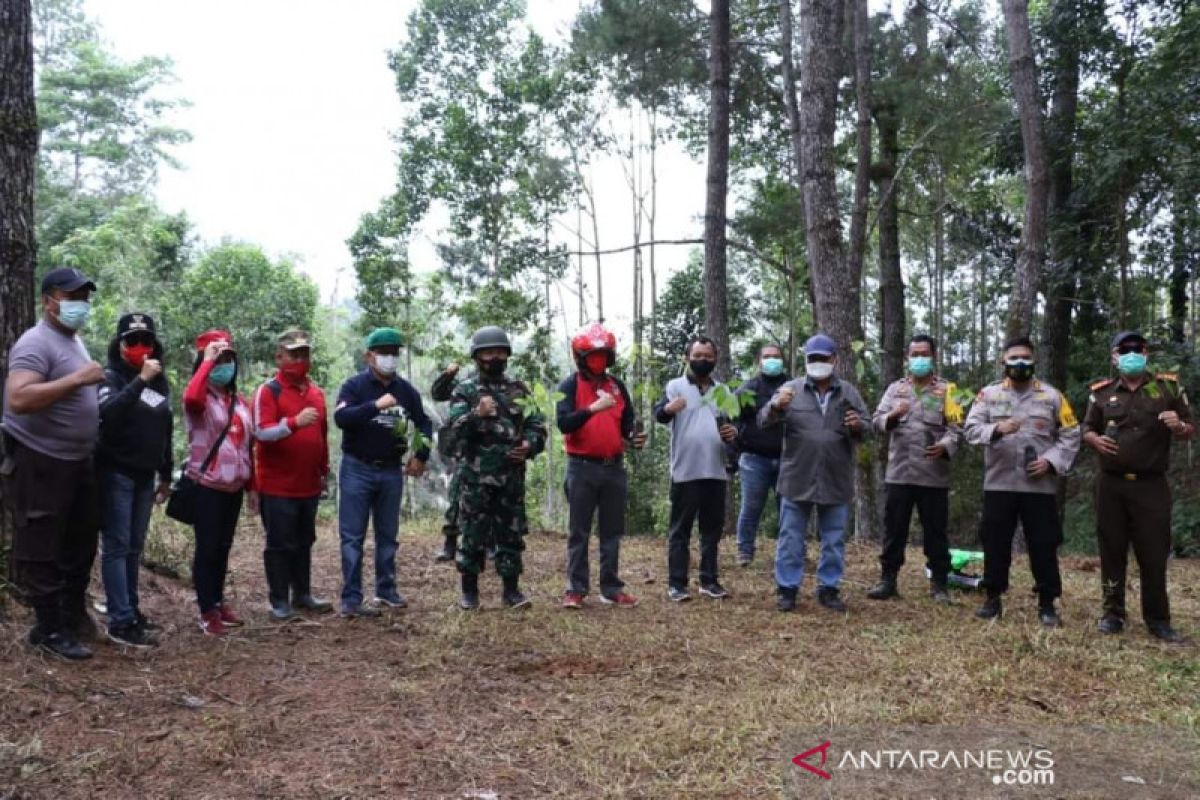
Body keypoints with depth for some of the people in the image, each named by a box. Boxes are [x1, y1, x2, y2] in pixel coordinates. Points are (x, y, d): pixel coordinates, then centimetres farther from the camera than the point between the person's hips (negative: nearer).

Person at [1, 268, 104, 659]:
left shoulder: (74, 340, 13)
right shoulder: (36, 343, -17)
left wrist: (93, 387, 7)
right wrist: (76, 379, -30)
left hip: (78, 461, 10)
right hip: (39, 464, -9)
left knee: (81, 543, 18)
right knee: (41, 551, 3)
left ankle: (74, 614, 33)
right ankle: (50, 630, 12)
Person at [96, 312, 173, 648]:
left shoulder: (160, 381, 13)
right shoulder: (110, 377, -6)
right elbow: (108, 413, -28)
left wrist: (166, 475, 20)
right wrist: (140, 380, -32)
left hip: (145, 476, 7)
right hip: (116, 474, -6)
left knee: (135, 546, 12)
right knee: (117, 546, -6)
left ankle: (131, 609, 20)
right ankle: (120, 621, -6)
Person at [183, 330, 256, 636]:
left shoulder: (239, 401, 12)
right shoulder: (200, 399, -8)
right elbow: (191, 397, -36)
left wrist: (252, 487, 14)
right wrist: (207, 360, -25)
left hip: (234, 487, 6)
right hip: (207, 485, -6)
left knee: (223, 548, 16)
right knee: (207, 548, 0)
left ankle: (219, 602, 28)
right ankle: (208, 612, 8)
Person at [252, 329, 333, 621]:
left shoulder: (316, 392, 12)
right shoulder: (268, 391, -9)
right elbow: (261, 432, -21)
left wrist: (324, 470, 21)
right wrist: (294, 422, -35)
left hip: (309, 484, 6)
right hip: (277, 486, -6)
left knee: (304, 542, 15)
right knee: (280, 543, 2)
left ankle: (303, 594, 27)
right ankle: (279, 600, 11)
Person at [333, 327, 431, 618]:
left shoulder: (406, 390, 6)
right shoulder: (354, 386, -7)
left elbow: (424, 423, 17)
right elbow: (341, 418, -23)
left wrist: (421, 456, 8)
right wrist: (375, 405, -30)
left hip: (392, 471, 4)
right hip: (358, 470, -4)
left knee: (388, 534, 13)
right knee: (352, 536, -2)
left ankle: (386, 590, 24)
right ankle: (351, 599, 0)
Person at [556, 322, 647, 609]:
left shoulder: (617, 385, 11)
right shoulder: (570, 386, -4)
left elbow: (627, 422, 17)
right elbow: (564, 423, -17)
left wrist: (634, 437, -5)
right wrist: (594, 408, -28)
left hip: (614, 467, 5)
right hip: (583, 467, -4)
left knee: (612, 532, 9)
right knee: (579, 532, 2)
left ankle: (612, 588, 16)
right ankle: (576, 589, 8)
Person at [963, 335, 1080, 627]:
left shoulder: (1052, 396, 5)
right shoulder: (988, 394, 5)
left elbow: (1070, 436, 5)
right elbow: (971, 429, -4)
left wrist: (1051, 461, -9)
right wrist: (996, 429, -23)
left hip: (1040, 486, 0)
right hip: (999, 484, 0)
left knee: (1043, 546, 4)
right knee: (995, 543, 7)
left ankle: (1047, 604, 15)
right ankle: (993, 599, 19)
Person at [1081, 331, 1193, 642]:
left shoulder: (1168, 387, 4)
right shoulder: (1101, 392, 7)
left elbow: (1191, 429, 7)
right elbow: (1087, 429, 14)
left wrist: (1178, 427, -17)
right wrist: (1095, 440, -10)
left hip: (1151, 485, -1)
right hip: (1111, 484, 1)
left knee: (1154, 552, 1)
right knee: (1112, 549, 6)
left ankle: (1158, 618, 12)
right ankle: (1113, 613, 15)